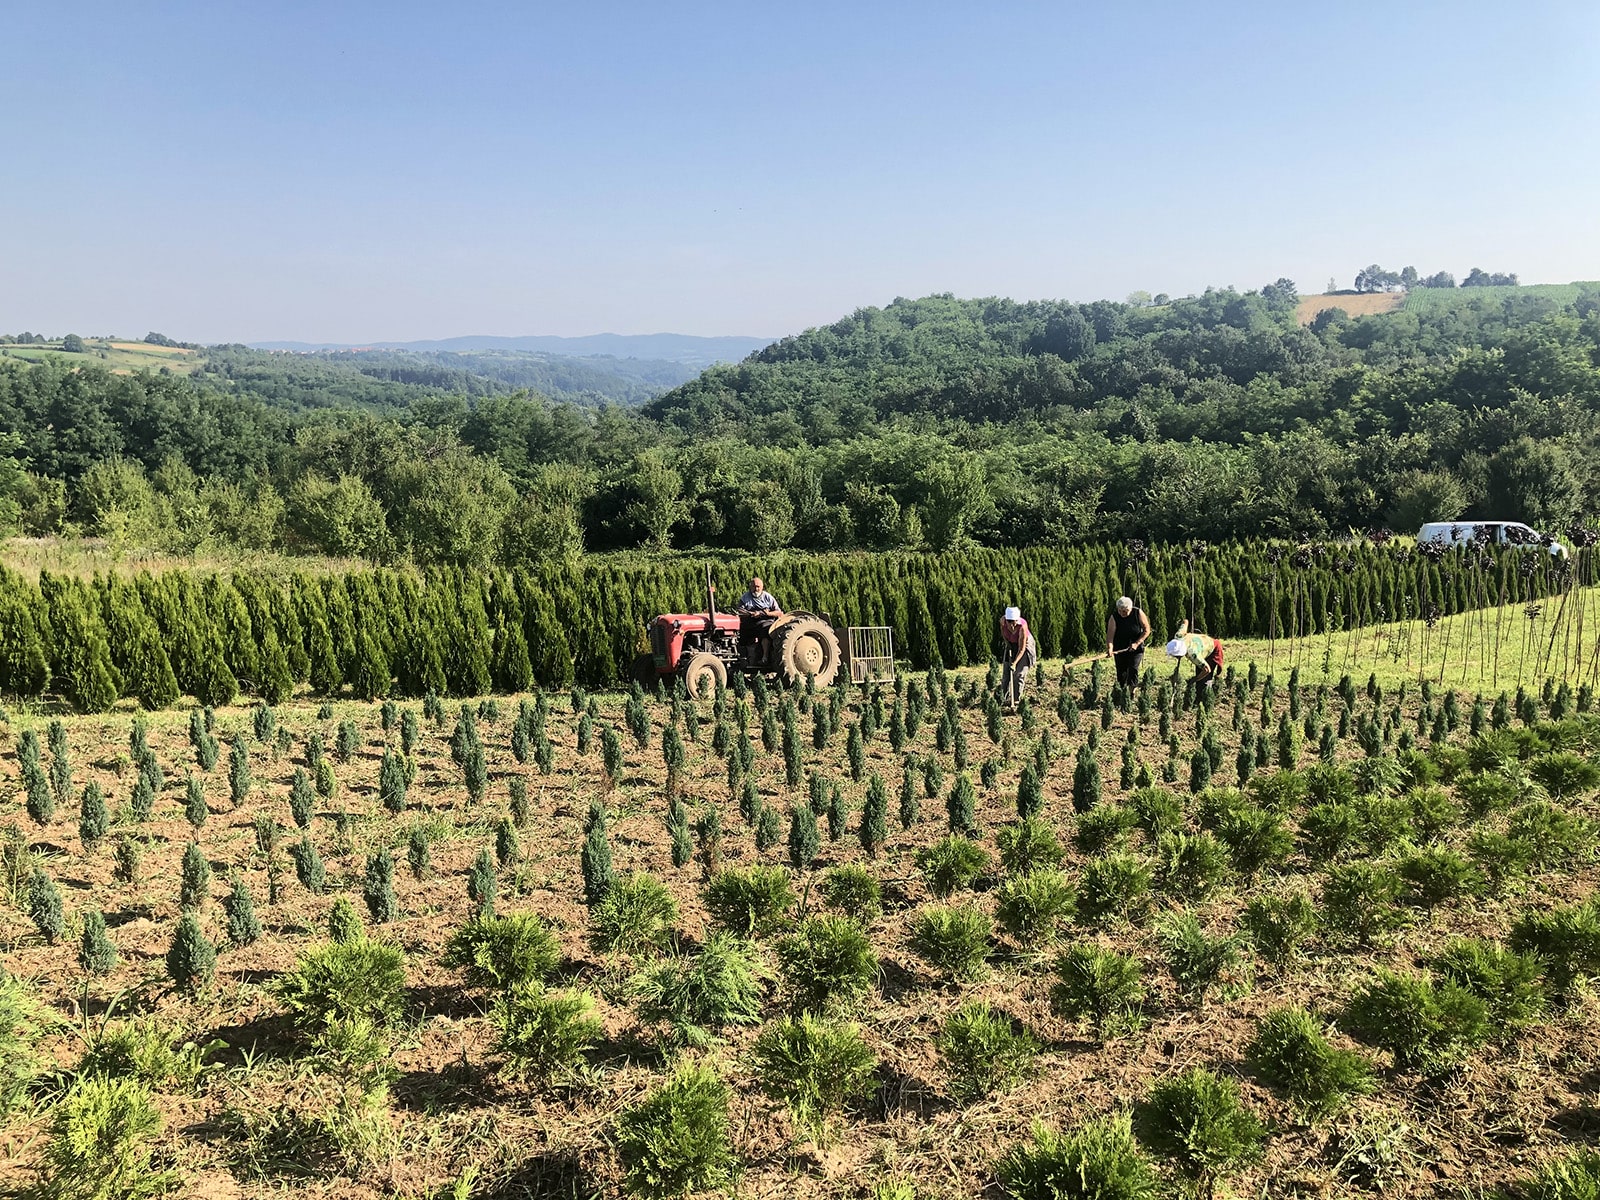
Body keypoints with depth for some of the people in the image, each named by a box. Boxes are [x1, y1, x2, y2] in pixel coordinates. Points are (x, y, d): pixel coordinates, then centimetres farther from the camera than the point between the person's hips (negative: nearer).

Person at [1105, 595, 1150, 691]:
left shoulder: (1138, 613, -14)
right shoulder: (1114, 617, -15)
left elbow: (1147, 630, -7)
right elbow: (1110, 634, -23)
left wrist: (1137, 643, -17)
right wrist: (1110, 648, -40)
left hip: (1136, 648, -1)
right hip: (1119, 649, 1)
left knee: (1133, 669, -11)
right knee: (1121, 672, 3)